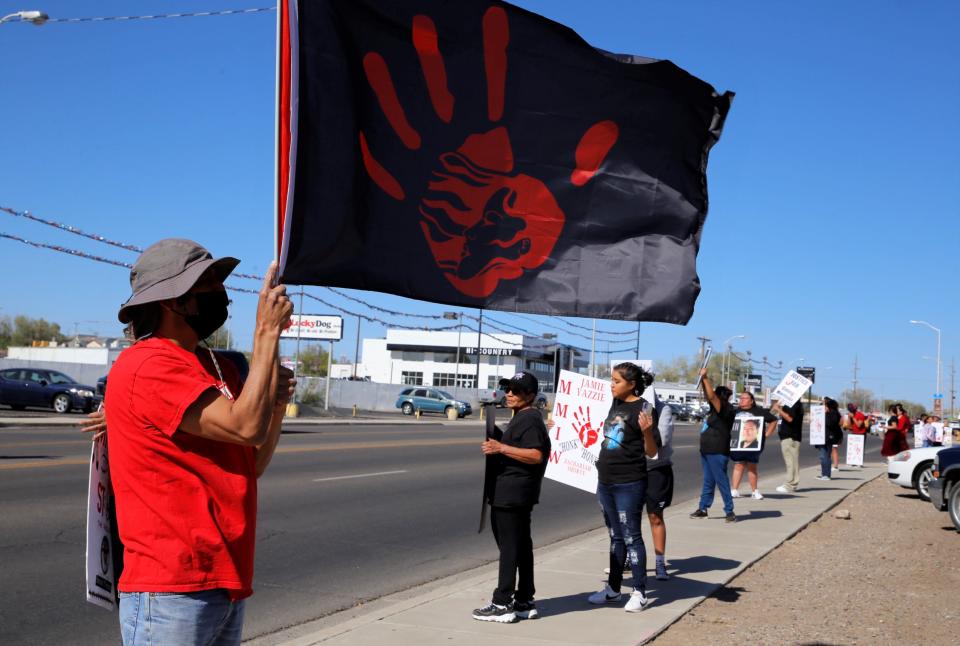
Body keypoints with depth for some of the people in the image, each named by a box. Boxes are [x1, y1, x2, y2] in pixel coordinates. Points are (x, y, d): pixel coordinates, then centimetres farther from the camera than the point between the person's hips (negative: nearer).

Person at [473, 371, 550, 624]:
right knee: (520, 547, 13)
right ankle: (524, 602, 19)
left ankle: (502, 605, -2)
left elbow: (536, 455, -24)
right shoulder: (521, 418, 18)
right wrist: (497, 439, 15)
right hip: (509, 493, 11)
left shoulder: (530, 419, -14)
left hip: (513, 495, -11)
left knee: (509, 548, -6)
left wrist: (501, 448, -25)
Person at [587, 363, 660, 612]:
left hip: (629, 484, -7)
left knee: (631, 536, -2)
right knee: (615, 536, 15)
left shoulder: (643, 408, -12)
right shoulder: (615, 404, 9)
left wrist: (646, 431, -31)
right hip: (606, 481, 7)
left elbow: (652, 452, -14)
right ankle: (613, 589, 24)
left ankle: (639, 592, 8)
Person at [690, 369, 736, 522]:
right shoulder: (716, 408, 11)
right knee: (708, 481, 14)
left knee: (721, 481, -5)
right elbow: (707, 396, 20)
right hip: (707, 451, 10)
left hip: (717, 452, -10)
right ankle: (703, 508, 21)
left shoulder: (726, 409, -14)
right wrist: (702, 379, 10)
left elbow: (711, 396, -25)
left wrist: (705, 378, -20)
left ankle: (730, 511, 0)